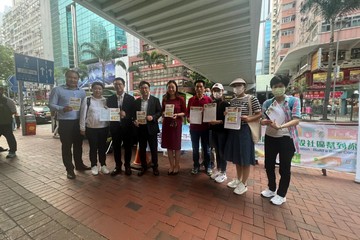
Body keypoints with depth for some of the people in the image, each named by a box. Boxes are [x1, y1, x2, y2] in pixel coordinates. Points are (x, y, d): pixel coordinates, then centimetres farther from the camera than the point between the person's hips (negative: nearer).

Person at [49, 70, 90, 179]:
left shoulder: (82, 92, 11)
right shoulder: (57, 90, -2)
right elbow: (51, 104, -5)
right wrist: (62, 109, -24)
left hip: (79, 122, 4)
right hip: (65, 122, -4)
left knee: (78, 144, 14)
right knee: (66, 146, 4)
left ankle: (79, 164, 30)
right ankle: (69, 169, 16)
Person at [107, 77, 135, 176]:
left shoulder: (130, 98, 0)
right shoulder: (110, 99, 8)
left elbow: (134, 113, -3)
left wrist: (126, 115, -21)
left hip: (127, 126, -2)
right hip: (115, 126, 2)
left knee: (128, 147, 8)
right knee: (116, 147, 9)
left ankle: (127, 166, 25)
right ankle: (118, 166, 26)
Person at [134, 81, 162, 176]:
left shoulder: (155, 100, 0)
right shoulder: (136, 101, 9)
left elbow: (159, 112, -1)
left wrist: (153, 117, -18)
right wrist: (135, 120, -9)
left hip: (151, 127, -3)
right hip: (140, 128, 3)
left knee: (153, 148, 7)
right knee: (142, 149, 12)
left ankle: (155, 167, 25)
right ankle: (143, 167, 29)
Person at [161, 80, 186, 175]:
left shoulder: (180, 99, -3)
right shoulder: (165, 99, 8)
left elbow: (185, 112, -1)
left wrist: (177, 115, -18)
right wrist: (164, 113, -6)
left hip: (177, 124, -3)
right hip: (166, 124, 4)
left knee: (176, 145, 6)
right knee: (168, 145, 8)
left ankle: (177, 166, 24)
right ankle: (171, 165, 25)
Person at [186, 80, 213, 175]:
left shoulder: (208, 99, -2)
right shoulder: (191, 100, 4)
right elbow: (187, 112, 8)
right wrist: (189, 119, -10)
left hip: (205, 127, -1)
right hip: (194, 127, 2)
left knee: (206, 148, 11)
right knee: (195, 148, 12)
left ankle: (208, 166, 27)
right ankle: (196, 166, 28)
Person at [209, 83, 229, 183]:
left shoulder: (225, 103, -7)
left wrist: (219, 121, -25)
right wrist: (210, 121, -7)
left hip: (222, 130, -5)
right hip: (214, 130, 5)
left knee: (222, 152, 3)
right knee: (217, 151, 15)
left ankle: (223, 173, 18)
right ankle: (218, 170, 30)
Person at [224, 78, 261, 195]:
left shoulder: (252, 99, -6)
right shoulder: (232, 101, 11)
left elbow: (259, 114, -7)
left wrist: (249, 118, -23)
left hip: (245, 130, -6)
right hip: (233, 130, 6)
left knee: (245, 158, 4)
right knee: (236, 157, 16)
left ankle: (244, 184, 21)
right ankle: (238, 179, 33)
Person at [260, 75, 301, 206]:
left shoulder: (294, 101, -6)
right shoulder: (267, 103, 3)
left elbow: (296, 120, -16)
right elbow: (262, 121, 1)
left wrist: (280, 126, -32)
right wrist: (268, 122, -23)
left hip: (287, 138, -3)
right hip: (270, 137, 4)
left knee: (284, 168, 9)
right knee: (269, 164, 14)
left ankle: (281, 194, 28)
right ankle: (271, 188, 37)